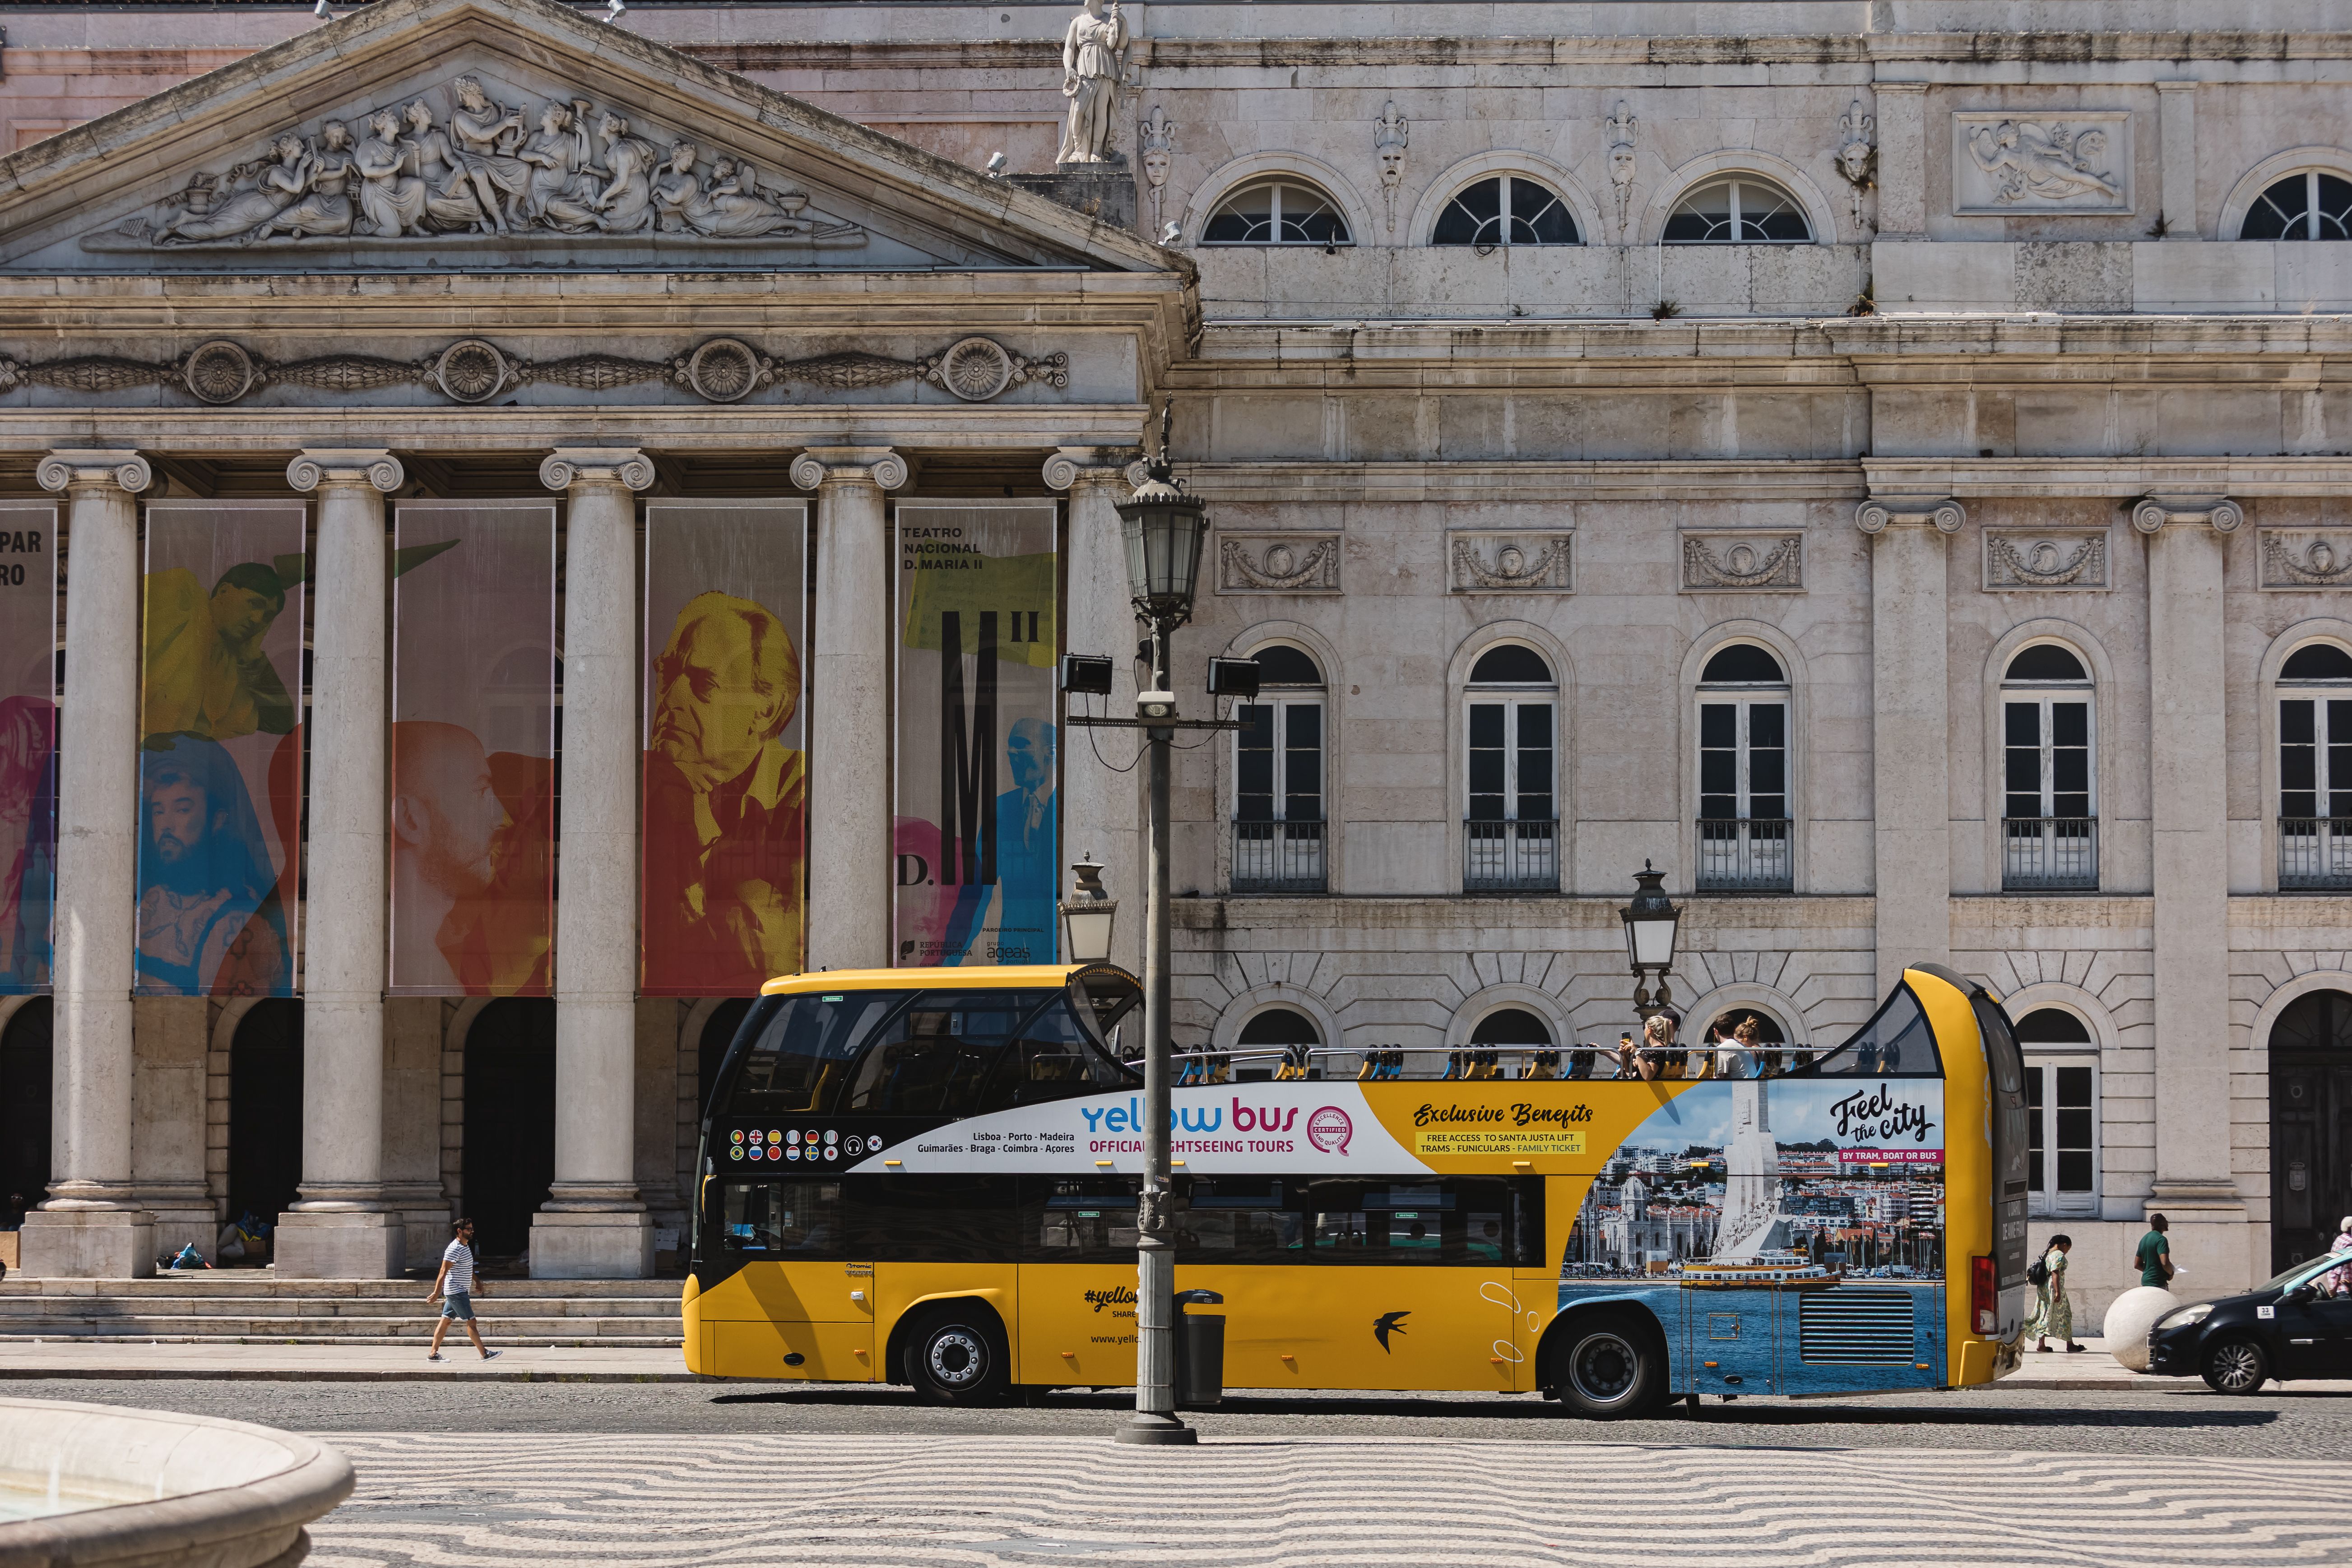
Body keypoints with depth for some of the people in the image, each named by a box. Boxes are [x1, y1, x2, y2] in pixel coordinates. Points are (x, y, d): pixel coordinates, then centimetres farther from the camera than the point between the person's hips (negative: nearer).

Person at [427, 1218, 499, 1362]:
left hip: (460, 1291, 10)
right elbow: (443, 1272, -21)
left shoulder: (466, 1246, 13)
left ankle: (433, 1353, 13)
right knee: (471, 1322, -8)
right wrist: (437, 1292, -23)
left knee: (446, 1322, 11)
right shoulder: (454, 1249, -18)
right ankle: (485, 1354, -7)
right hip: (456, 1292, -10)